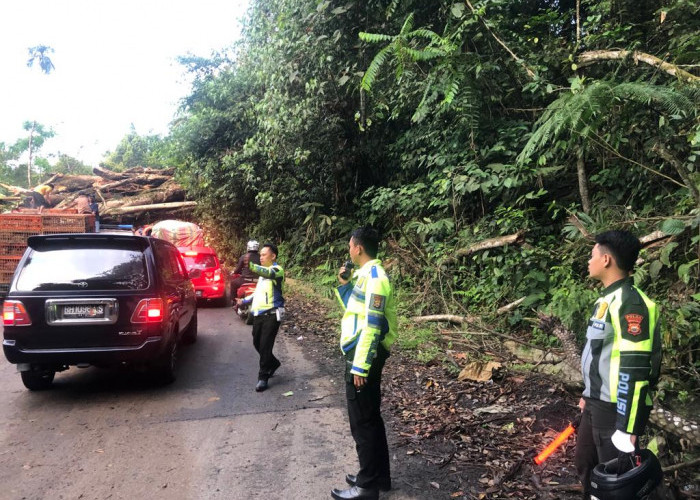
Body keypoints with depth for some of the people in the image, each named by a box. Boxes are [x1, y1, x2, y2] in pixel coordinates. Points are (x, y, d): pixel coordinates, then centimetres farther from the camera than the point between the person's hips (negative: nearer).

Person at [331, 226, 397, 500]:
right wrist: (344, 284, 10)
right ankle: (378, 476, 30)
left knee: (362, 422, 0)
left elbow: (372, 326, -23)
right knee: (370, 418, 17)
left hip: (364, 356, -10)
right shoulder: (364, 274, 12)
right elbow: (353, 310, 22)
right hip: (360, 354, 10)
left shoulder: (375, 276, -18)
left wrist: (360, 365, -23)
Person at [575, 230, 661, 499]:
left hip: (618, 408, -10)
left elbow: (635, 370, -25)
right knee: (585, 464, 22)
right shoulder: (607, 299, 11)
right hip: (597, 404, 10)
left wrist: (627, 428, -24)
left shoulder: (629, 304, -22)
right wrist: (589, 395, 25)